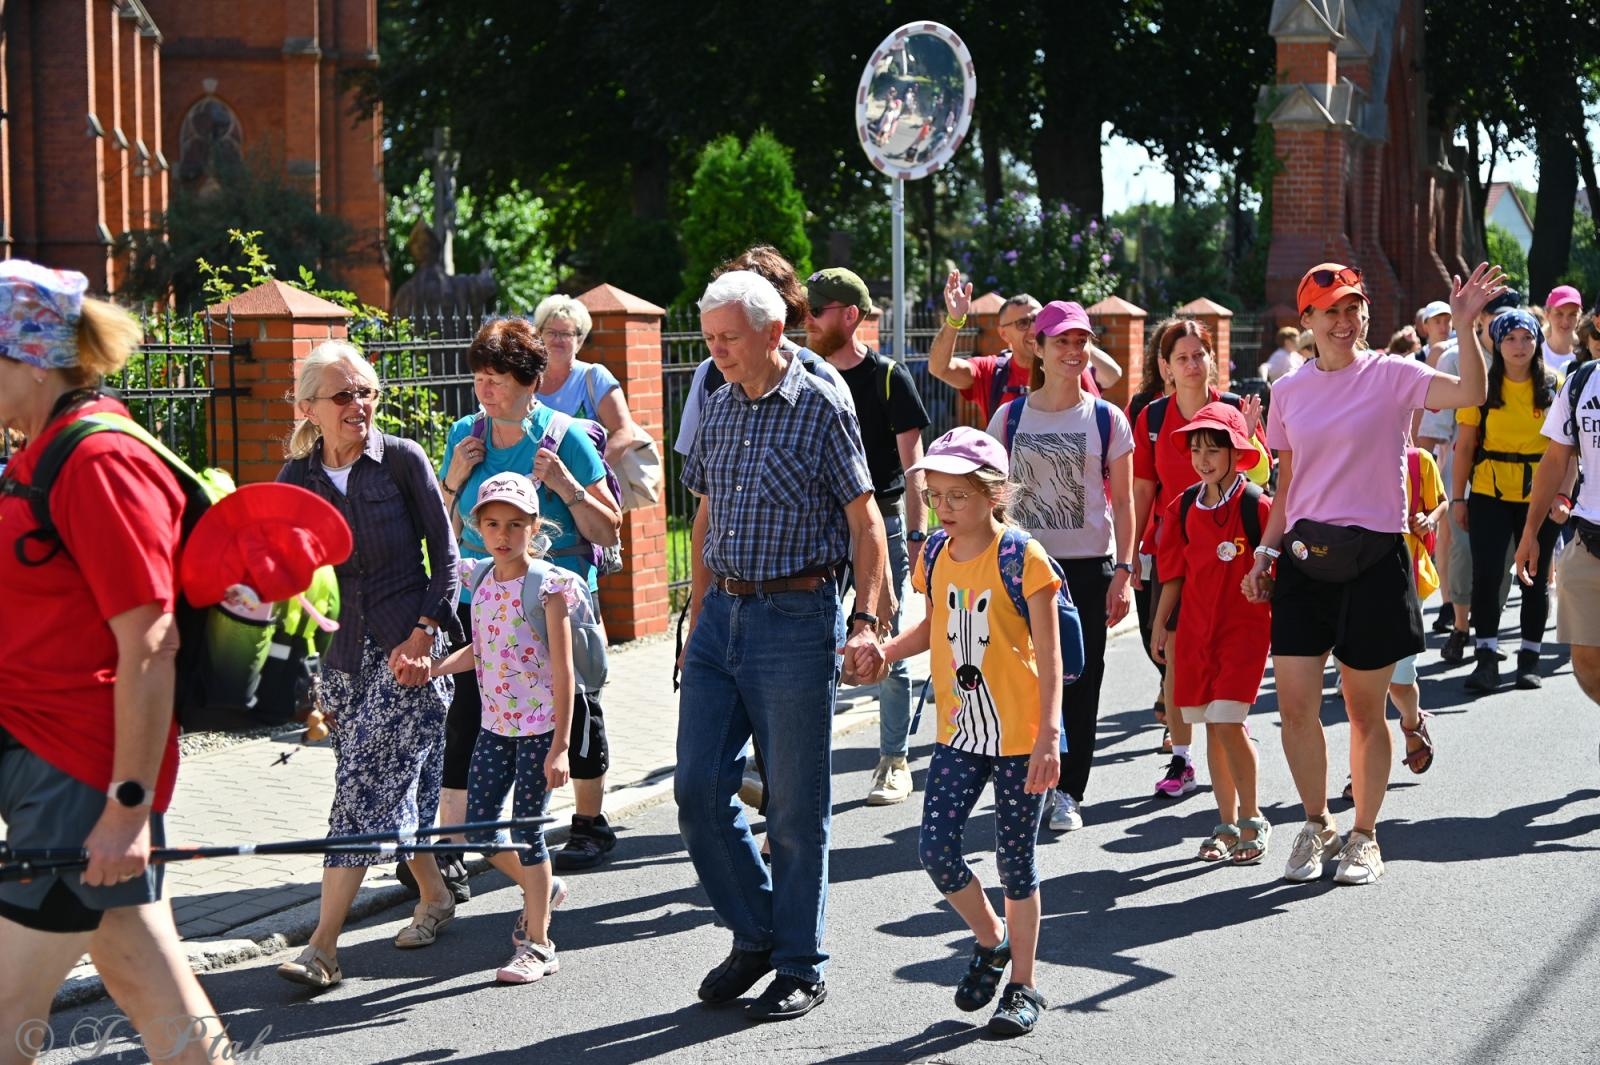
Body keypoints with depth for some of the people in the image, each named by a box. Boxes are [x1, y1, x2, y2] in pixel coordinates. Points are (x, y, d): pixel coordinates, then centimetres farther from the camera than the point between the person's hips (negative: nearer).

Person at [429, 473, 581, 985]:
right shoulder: (480, 580, 5)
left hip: (539, 727, -6)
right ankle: (541, 890, 34)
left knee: (526, 830, -1)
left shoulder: (547, 586, -13)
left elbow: (562, 670, -13)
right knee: (480, 829, 7)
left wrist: (560, 746, -16)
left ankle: (537, 944, 10)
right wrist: (432, 669, 1)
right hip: (494, 726, 6)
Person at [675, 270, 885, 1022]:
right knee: (698, 787, 3)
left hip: (795, 616, -6)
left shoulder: (820, 409, -7)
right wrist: (698, 617, 17)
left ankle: (800, 967, 13)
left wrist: (865, 618, -14)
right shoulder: (718, 409, 10)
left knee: (797, 804, 1)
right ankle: (754, 934, 21)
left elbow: (864, 521, -6)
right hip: (721, 614, 6)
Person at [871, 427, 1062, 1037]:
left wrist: (1047, 737, -19)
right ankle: (991, 940, 25)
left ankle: (1022, 987, 20)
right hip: (960, 734, 5)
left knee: (1014, 861, 5)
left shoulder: (1022, 558, -14)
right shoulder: (936, 556, 3)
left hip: (1020, 736, -5)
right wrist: (884, 651, 1)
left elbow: (1048, 658, -13)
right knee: (935, 848, -3)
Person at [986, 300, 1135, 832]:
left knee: (1080, 678, 2)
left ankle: (1067, 792, 10)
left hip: (1089, 564, 0)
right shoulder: (1010, 418, 5)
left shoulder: (1107, 420, 3)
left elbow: (1123, 503, 3)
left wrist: (1123, 571, -4)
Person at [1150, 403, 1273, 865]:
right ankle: (1227, 824, 18)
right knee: (1213, 729, 9)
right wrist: (1161, 627, 12)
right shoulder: (1184, 506, 6)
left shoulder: (1254, 505, -9)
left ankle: (1252, 821, 1)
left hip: (1244, 626, -5)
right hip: (1196, 629, 5)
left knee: (1227, 724, -13)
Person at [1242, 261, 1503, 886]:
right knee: (1294, 703, -2)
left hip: (1373, 559, -3)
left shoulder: (1391, 377, -3)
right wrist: (1264, 553, 8)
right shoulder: (1288, 392, 9)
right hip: (1304, 560, 3)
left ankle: (1364, 837, 20)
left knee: (1364, 709, 4)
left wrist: (1465, 326, -32)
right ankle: (1316, 826, 19)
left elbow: (1471, 394, -21)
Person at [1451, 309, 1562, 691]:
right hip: (1490, 494, -1)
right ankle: (1486, 659, -1)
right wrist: (1457, 497, -2)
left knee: (1536, 578, 7)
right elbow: (1465, 445, 1)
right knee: (1486, 575, -6)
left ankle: (1529, 660, 17)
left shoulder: (1555, 387, 1)